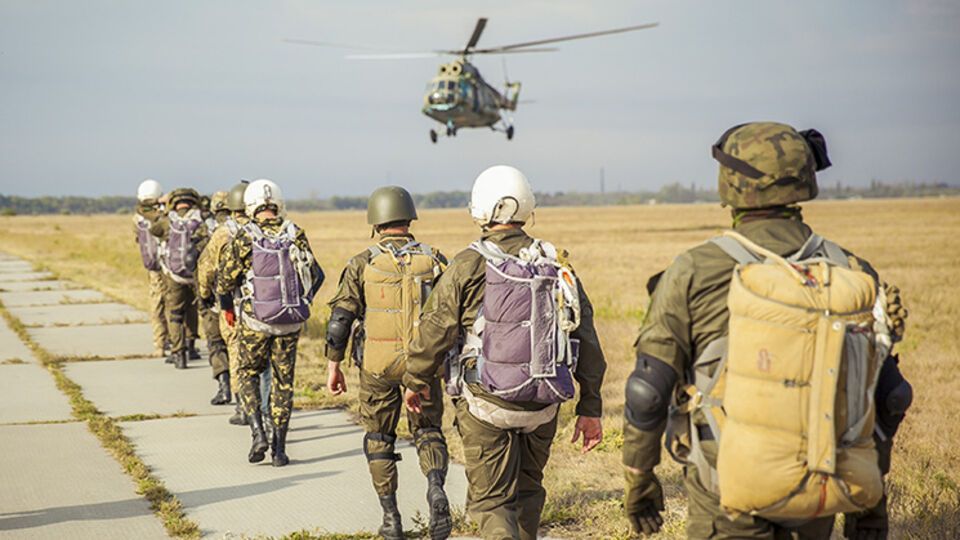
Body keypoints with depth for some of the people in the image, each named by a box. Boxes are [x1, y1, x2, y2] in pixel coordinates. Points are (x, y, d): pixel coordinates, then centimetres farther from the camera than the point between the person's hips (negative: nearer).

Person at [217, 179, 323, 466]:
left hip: (254, 320, -2)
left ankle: (258, 432, -1)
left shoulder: (244, 237, -8)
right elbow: (315, 275, 2)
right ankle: (279, 448, 10)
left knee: (249, 373, 17)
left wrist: (226, 307, 14)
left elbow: (226, 278, -4)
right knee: (283, 381, 11)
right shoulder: (295, 234, -2)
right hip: (290, 322, 2)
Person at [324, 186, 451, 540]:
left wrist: (333, 366, 4)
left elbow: (340, 318, -5)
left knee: (379, 437, 16)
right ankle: (435, 487, -16)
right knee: (427, 431, 15)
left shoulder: (362, 264, -3)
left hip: (378, 364, -1)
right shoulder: (434, 261, 1)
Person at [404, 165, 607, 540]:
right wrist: (591, 408, 9)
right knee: (527, 490, 22)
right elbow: (586, 339, 3)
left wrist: (416, 381, 12)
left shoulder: (468, 267, -10)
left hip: (485, 405, -4)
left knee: (492, 501, 3)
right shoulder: (557, 265, 2)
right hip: (543, 407, 4)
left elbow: (434, 330, -6)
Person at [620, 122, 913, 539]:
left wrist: (638, 480, 8)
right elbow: (889, 395, 8)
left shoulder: (694, 274, -8)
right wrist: (871, 505, 19)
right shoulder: (854, 274, 2)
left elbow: (647, 391, -6)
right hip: (819, 505, 4)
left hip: (730, 506, -3)